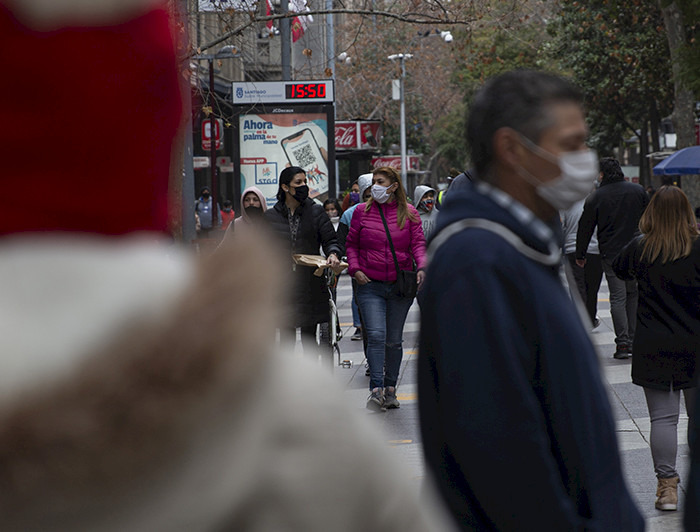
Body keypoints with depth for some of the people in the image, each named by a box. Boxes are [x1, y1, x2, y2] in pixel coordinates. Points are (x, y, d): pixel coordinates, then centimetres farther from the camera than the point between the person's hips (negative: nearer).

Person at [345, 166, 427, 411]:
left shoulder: (409, 213, 5)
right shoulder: (362, 212, 5)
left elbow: (418, 243, 1)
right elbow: (351, 244, 10)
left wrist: (422, 267, -18)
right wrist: (355, 269, -5)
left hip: (401, 286, 1)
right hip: (370, 285, -1)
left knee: (394, 340, 9)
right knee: (376, 335, -16)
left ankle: (390, 389, 21)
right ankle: (376, 390, -17)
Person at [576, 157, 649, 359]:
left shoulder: (595, 198, -4)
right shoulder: (638, 191, 3)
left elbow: (585, 228, 1)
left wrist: (580, 255, 12)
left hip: (610, 254, -2)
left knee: (618, 297, -1)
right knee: (633, 294, 14)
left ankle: (623, 344, -8)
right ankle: (633, 340, 13)